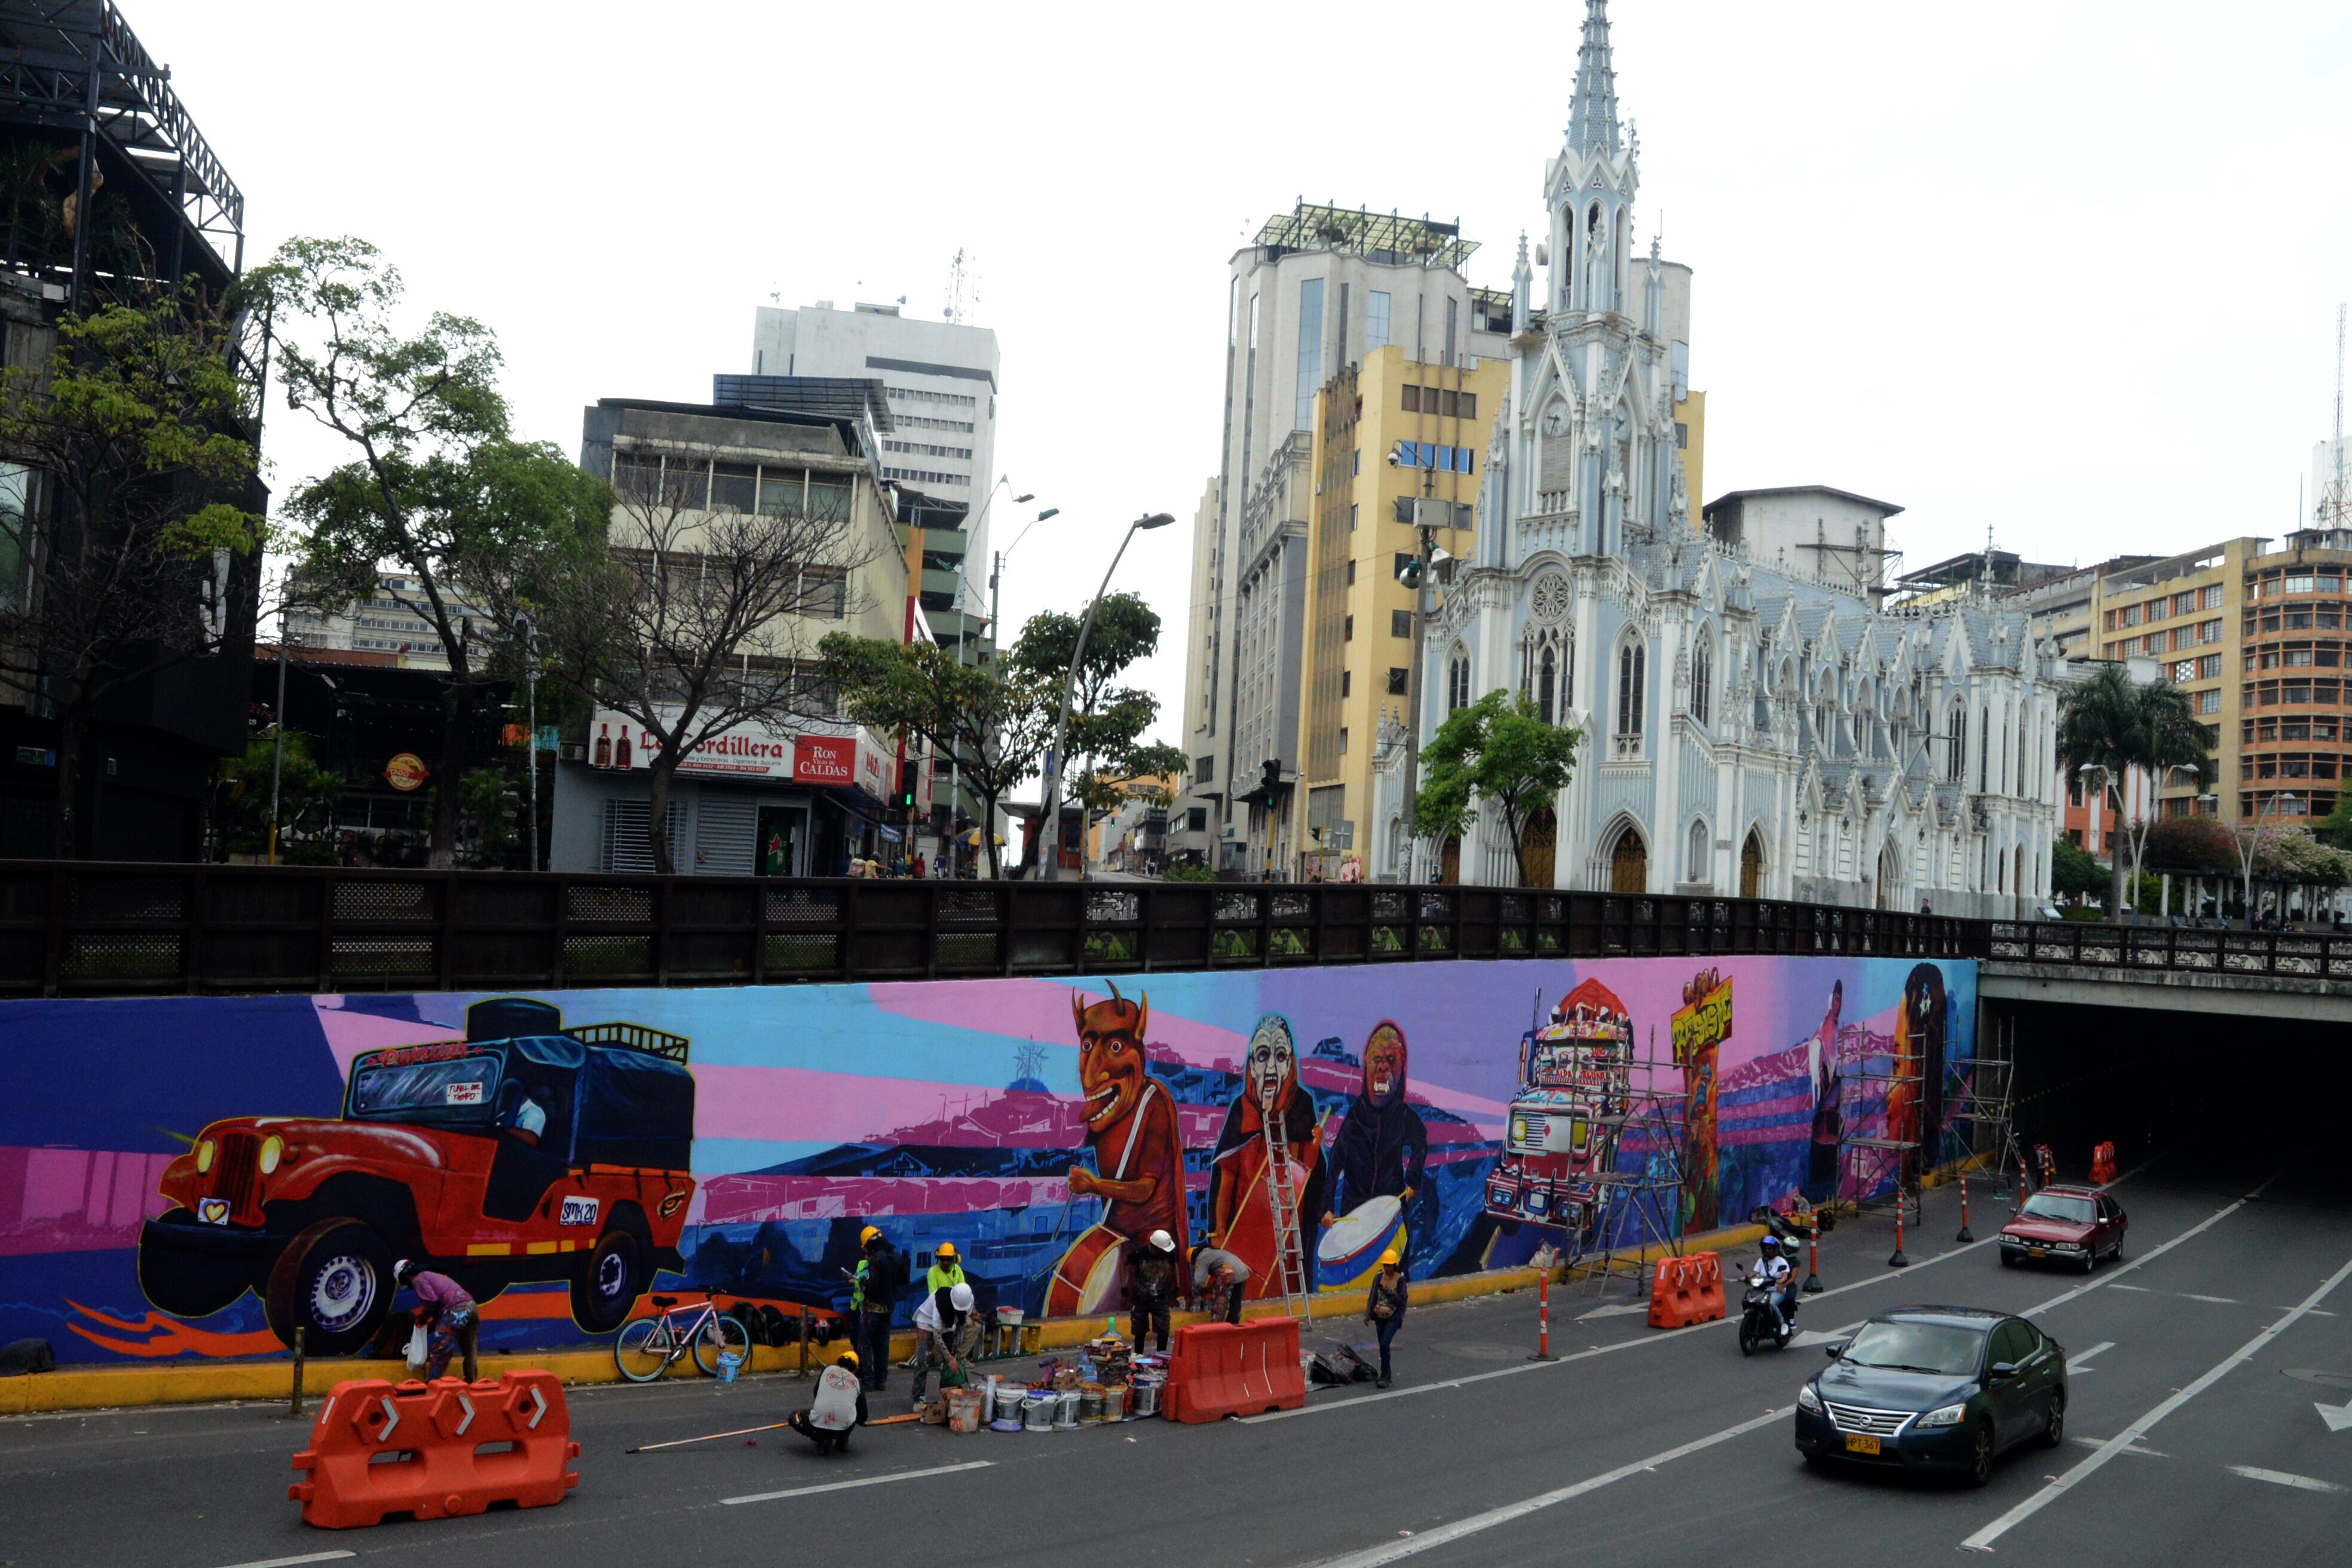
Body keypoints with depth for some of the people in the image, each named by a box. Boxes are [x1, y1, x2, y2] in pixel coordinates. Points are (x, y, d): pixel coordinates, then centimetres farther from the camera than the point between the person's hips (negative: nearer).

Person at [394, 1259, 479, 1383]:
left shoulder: (418, 1280, 4)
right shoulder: (433, 1276, 31)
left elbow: (432, 1301, -12)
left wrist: (423, 1317, 5)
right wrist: (428, 1327, 30)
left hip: (456, 1310, -9)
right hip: (471, 1306, 9)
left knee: (440, 1351, 0)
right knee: (470, 1352, 16)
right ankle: (472, 1383, 22)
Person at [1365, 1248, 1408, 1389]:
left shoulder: (1400, 1280, -10)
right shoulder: (1379, 1277, 1)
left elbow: (1401, 1300, -12)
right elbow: (1372, 1296, 7)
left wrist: (1388, 1292, -23)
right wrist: (1367, 1315, 5)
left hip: (1393, 1317, -5)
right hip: (1380, 1317, 5)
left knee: (1384, 1344, -15)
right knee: (1383, 1346, 11)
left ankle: (1385, 1376, -7)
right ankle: (1387, 1374, 24)